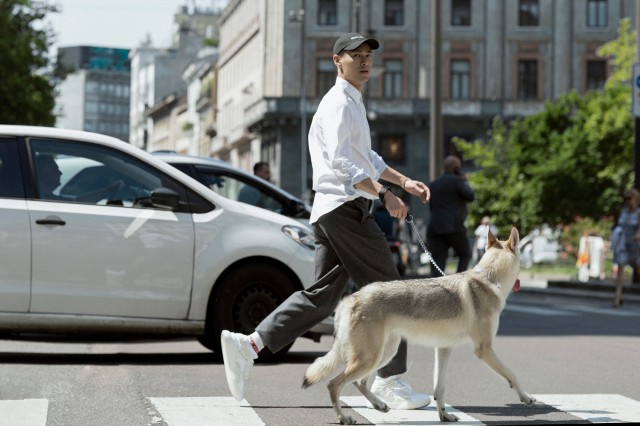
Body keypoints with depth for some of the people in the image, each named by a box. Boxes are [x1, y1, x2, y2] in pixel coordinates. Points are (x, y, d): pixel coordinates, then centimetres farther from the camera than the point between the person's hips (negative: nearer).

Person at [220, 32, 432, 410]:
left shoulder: (352, 103, 24)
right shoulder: (340, 103, -9)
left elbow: (367, 158, 35)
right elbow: (342, 161, -22)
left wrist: (405, 181, 27)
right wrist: (384, 195, -26)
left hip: (330, 211, 10)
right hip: (346, 208, -10)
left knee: (323, 295, 7)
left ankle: (249, 344, 0)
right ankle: (391, 379, 1)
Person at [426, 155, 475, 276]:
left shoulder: (433, 185, 18)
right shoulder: (457, 181, -3)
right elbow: (471, 197, -3)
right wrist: (465, 182, 10)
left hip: (435, 227, 5)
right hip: (454, 227, -5)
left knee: (438, 261, -2)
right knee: (465, 254, 15)